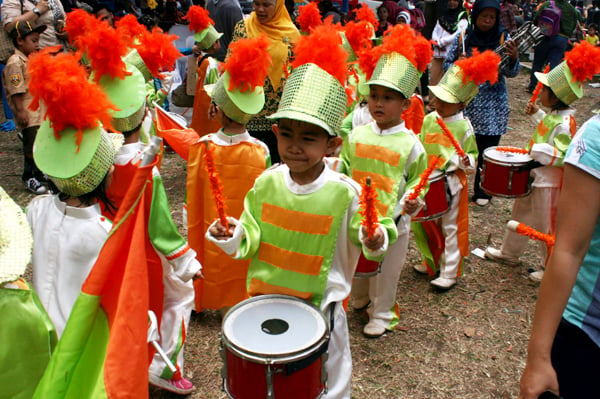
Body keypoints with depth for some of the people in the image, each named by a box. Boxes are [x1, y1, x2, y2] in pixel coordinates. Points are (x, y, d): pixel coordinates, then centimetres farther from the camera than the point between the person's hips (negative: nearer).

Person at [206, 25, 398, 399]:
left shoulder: (344, 192, -18)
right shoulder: (266, 184, -8)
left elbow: (364, 235, -7)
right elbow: (250, 239, -2)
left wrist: (374, 240, -29)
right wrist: (233, 234, -22)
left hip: (320, 303, -3)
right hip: (265, 297, 3)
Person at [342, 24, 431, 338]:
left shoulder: (410, 144, -11)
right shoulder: (357, 135, -2)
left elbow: (417, 181, -3)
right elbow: (342, 170, 9)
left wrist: (413, 201, -21)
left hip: (392, 222, -3)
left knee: (386, 274, 14)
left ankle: (382, 314, 36)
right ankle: (357, 301, 48)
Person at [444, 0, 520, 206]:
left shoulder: (503, 39, -1)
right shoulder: (463, 37, 1)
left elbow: (511, 72, -6)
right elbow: (446, 64, 6)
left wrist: (513, 58, -28)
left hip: (492, 106, 0)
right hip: (464, 102, 1)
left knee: (487, 150, 4)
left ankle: (482, 191, 22)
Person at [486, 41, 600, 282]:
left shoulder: (564, 123, -26)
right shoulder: (554, 115, 3)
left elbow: (563, 156, -29)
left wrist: (536, 150, -31)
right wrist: (536, 115, 16)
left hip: (549, 183, -10)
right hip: (535, 176, 10)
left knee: (546, 226, 5)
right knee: (520, 214, 23)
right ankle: (510, 253, 42)